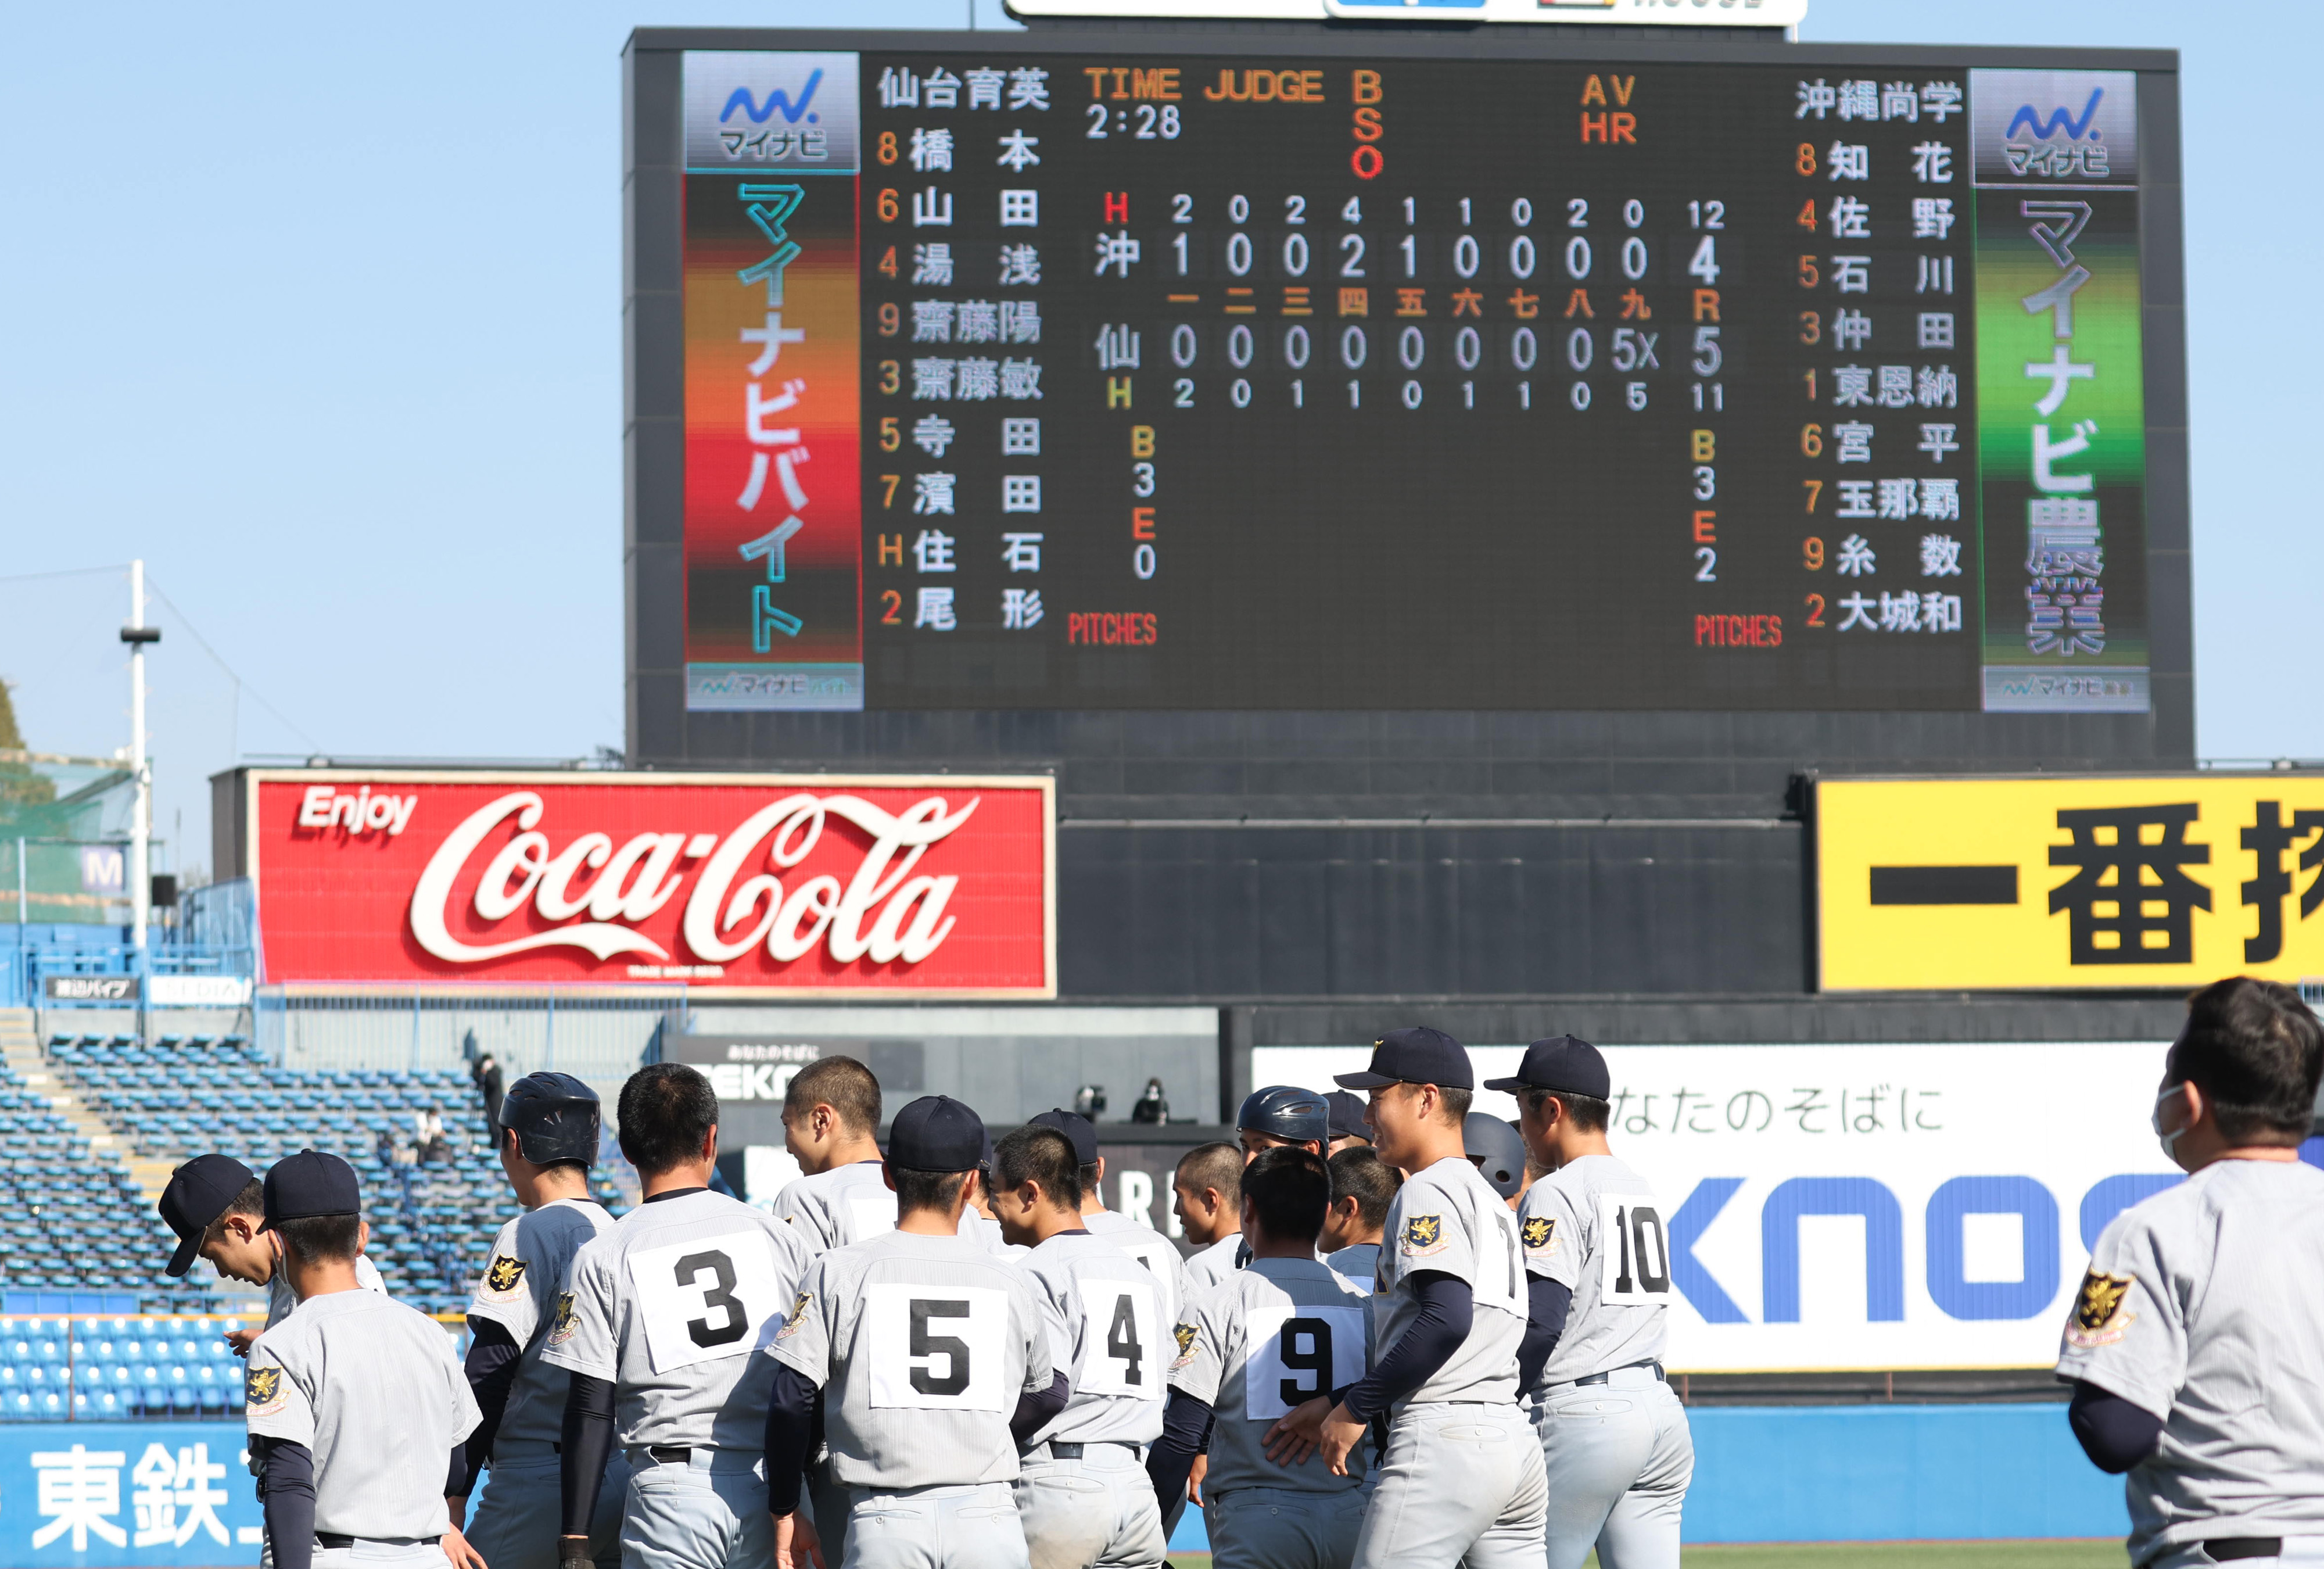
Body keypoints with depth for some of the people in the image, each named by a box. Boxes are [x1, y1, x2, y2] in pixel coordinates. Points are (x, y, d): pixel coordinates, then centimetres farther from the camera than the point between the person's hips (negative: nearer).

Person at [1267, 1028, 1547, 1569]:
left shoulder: (1427, 1191, -6)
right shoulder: (1490, 1200, 24)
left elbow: (1447, 1320, -20)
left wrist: (1355, 1407, -13)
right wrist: (1340, 1403, 21)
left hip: (1443, 1441, -10)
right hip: (1516, 1442, 10)